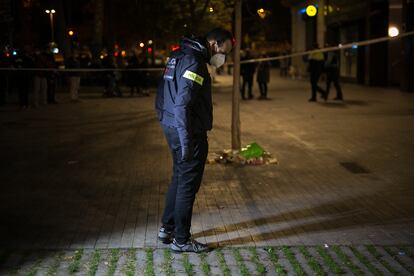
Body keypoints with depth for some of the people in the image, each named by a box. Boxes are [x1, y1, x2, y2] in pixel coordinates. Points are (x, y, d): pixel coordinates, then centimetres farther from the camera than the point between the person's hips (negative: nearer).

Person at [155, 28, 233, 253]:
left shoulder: (179, 56, 13)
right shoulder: (194, 62, -19)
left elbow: (162, 96, 20)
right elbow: (183, 103, -26)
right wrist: (186, 140, -27)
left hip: (171, 127, 10)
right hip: (189, 132, -10)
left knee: (179, 178, 21)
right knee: (188, 184, 0)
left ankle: (167, 228, 31)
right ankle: (181, 240, 9)